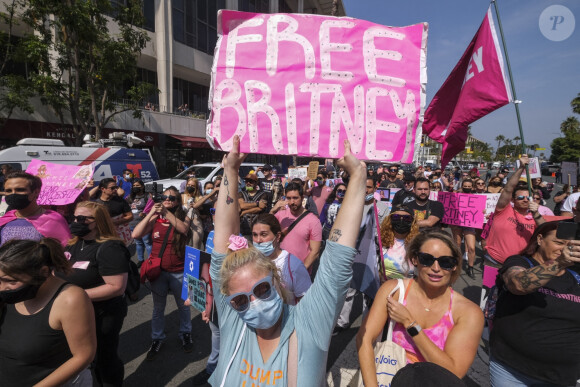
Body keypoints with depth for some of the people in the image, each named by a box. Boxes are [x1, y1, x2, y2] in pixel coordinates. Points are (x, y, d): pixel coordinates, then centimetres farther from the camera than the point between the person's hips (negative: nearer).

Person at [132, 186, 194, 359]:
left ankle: (185, 334, 38)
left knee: (183, 305, 16)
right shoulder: (155, 219, -2)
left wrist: (167, 212, -34)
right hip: (158, 270, 1)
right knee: (158, 308, 15)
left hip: (178, 271, -1)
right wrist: (151, 213, -20)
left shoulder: (183, 216, -6)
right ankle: (157, 339, 34)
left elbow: (184, 229, -28)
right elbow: (135, 234, -13)